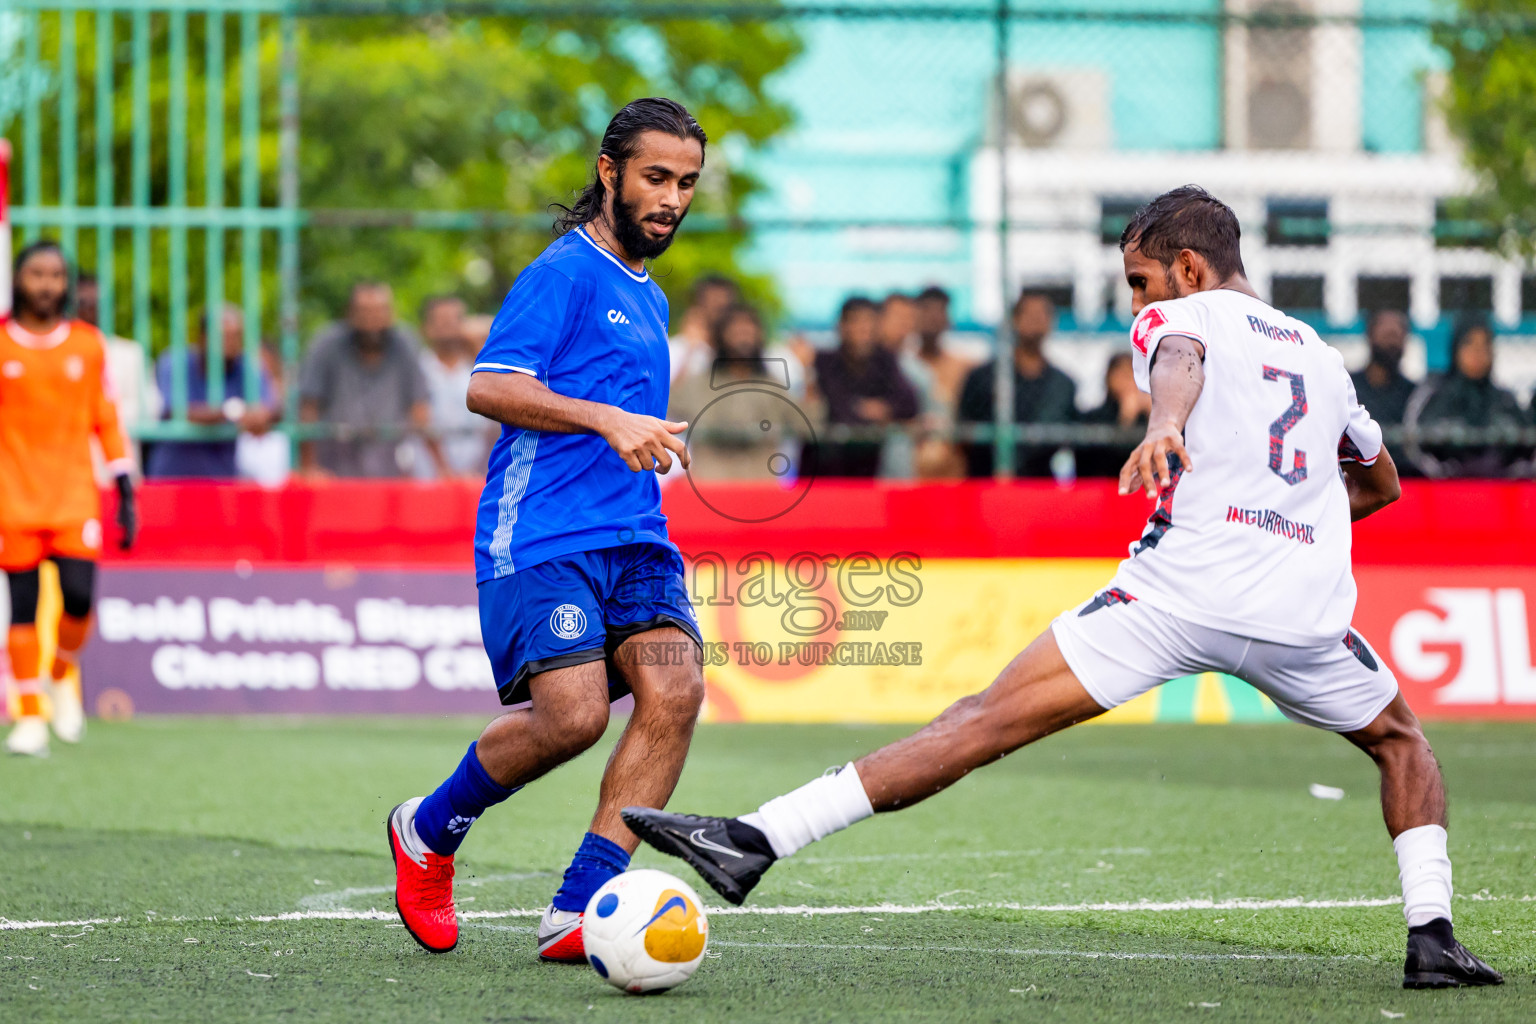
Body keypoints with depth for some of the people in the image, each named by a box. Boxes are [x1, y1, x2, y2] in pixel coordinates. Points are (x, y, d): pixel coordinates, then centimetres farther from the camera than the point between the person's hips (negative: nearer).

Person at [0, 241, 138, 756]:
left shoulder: (87, 344, 8)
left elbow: (106, 422, 12)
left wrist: (125, 492, 8)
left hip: (76, 494, 1)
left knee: (78, 597, -12)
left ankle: (63, 674, 18)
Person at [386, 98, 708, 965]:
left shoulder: (649, 299, 24)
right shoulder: (566, 271, -3)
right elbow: (490, 388, -14)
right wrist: (608, 420, -22)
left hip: (634, 538, 8)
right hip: (540, 536, -8)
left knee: (675, 687, -18)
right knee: (574, 714, -21)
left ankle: (577, 913, -15)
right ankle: (429, 832, 8)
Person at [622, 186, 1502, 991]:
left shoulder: (1179, 317, 11)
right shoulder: (1320, 354, 28)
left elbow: (1180, 359, -17)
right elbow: (1382, 483, 44)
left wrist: (1166, 424, -38)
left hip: (1180, 589, -4)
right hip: (1304, 608, 4)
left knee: (984, 723, -7)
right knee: (1403, 744, 31)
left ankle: (756, 841, -14)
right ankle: (1432, 935, 14)